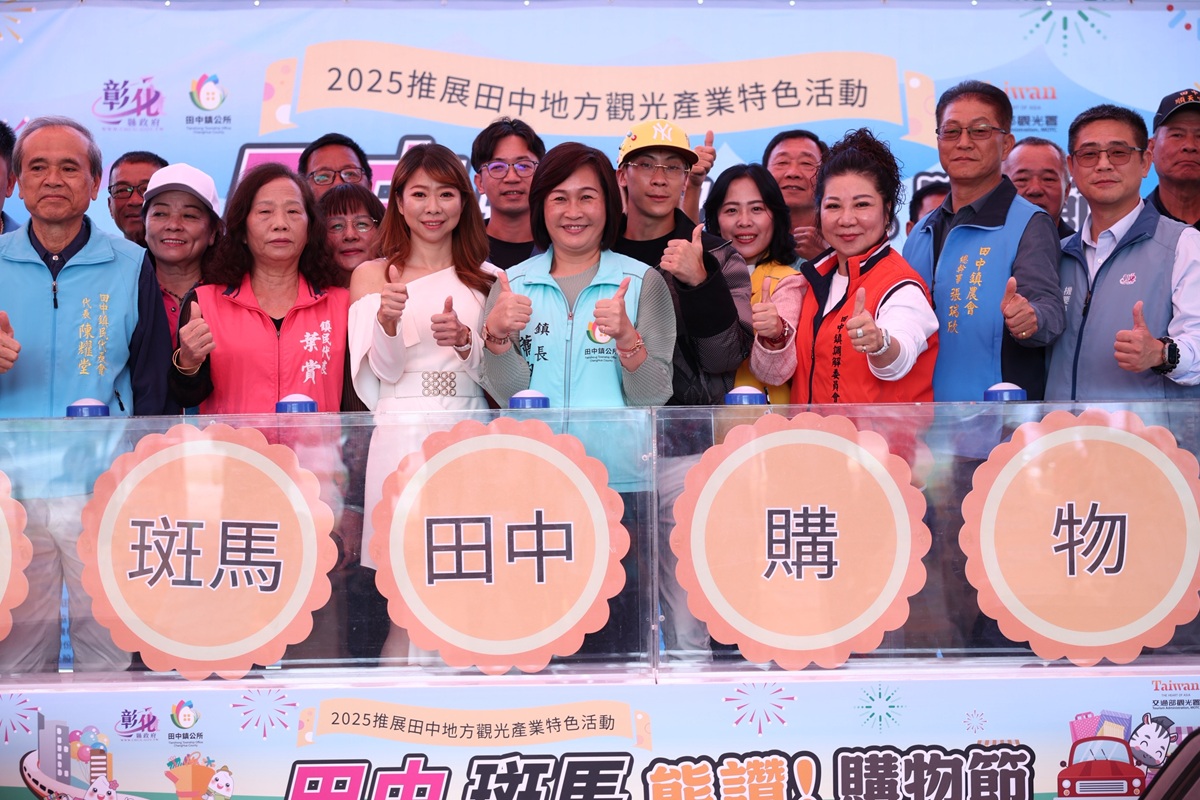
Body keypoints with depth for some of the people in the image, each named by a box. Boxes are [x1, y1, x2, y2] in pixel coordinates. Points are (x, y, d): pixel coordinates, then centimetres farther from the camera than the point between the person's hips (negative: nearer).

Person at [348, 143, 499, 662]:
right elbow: (385, 370, -1)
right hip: (403, 433, -2)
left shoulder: (485, 278, 13)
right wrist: (387, 321, -20)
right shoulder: (372, 275, 9)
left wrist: (464, 340, -13)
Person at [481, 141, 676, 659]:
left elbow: (653, 395, -3)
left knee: (617, 632, -2)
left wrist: (627, 337, -19)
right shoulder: (513, 285, 10)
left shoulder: (643, 282, 4)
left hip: (620, 481, -1)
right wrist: (497, 335, -15)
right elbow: (507, 393, 2)